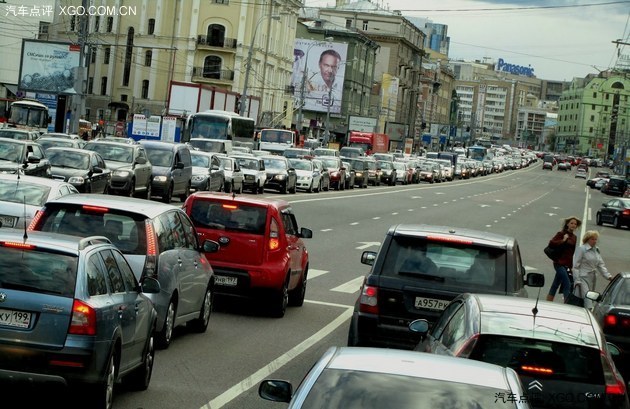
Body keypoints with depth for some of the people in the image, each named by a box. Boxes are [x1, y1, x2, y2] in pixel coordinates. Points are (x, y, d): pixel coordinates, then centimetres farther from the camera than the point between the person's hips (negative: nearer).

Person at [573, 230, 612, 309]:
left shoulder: (596, 250, 16)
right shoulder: (581, 249, -5)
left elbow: (601, 265, 17)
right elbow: (576, 266, -7)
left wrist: (608, 276, 2)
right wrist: (577, 280, -14)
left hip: (592, 279, 7)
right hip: (583, 278, -7)